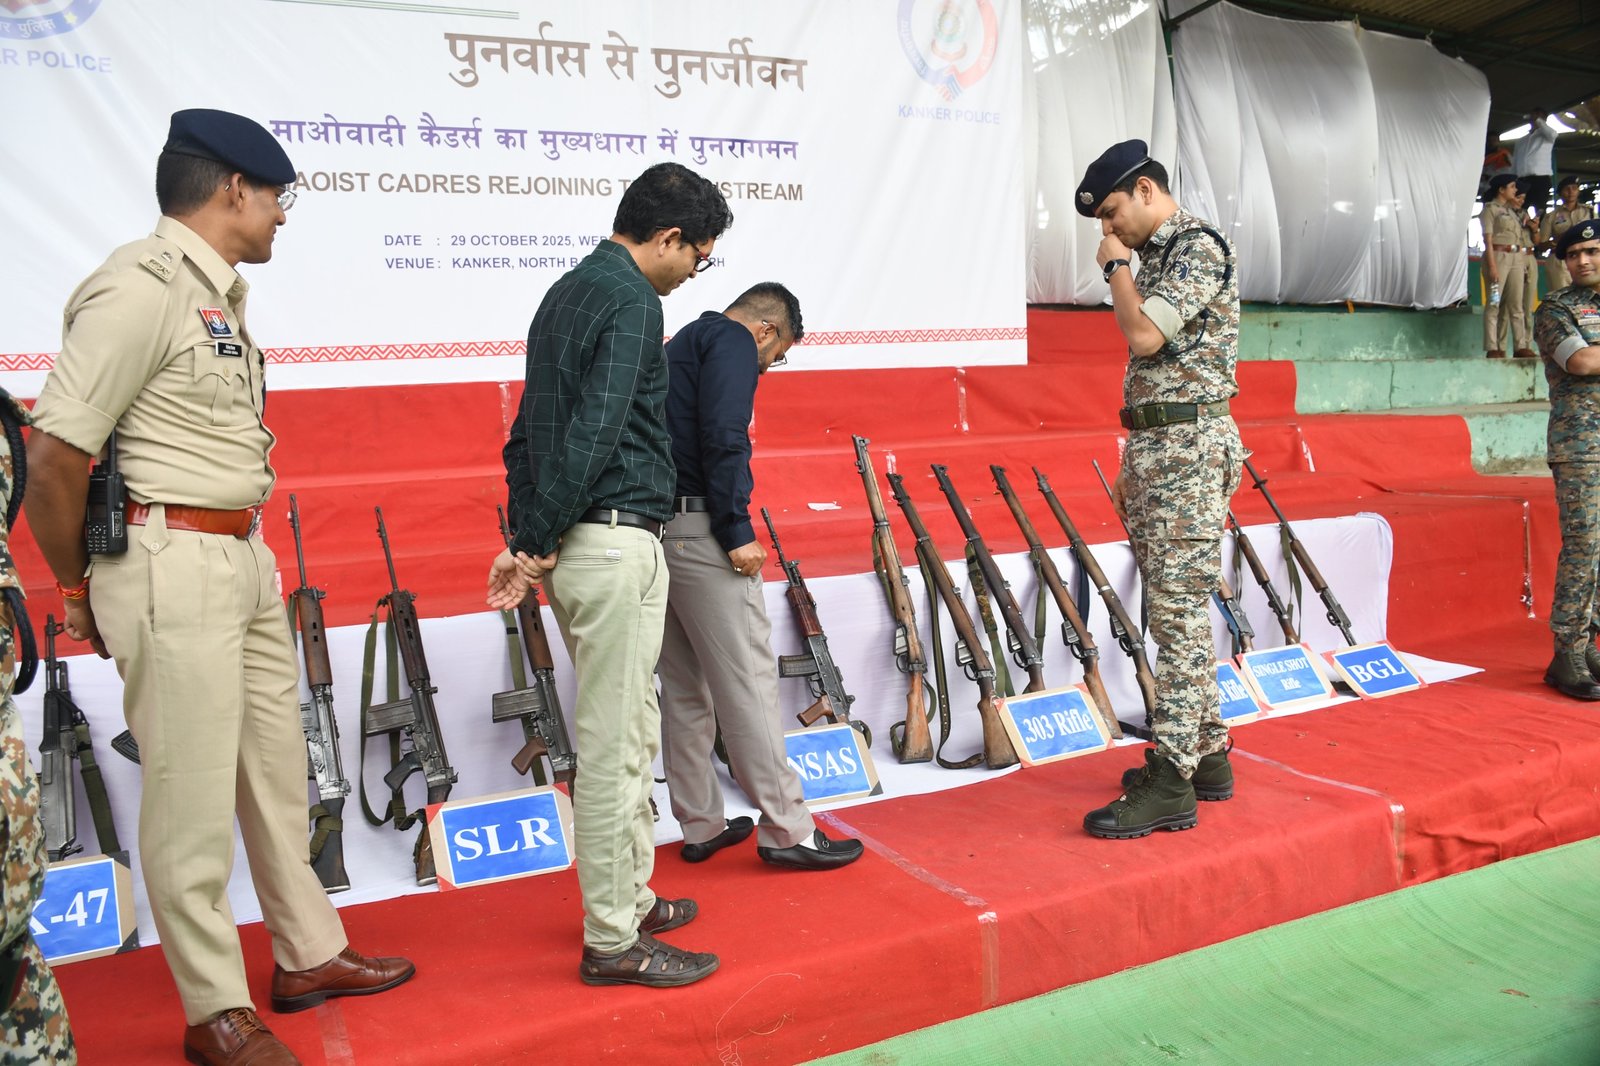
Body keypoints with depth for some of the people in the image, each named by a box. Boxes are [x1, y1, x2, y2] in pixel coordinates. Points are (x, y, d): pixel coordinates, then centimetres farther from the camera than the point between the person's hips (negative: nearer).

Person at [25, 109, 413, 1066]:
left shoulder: (220, 294, 14)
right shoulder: (141, 287, -14)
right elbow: (55, 453, -16)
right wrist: (80, 587, -5)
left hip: (245, 558, 9)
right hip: (173, 564, -9)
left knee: (277, 769, 17)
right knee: (192, 794, 2)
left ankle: (310, 953, 33)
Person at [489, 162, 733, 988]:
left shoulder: (568, 290, 18)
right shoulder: (630, 301, -12)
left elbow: (531, 425, 18)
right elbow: (592, 436, -21)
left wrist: (529, 533, 14)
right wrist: (533, 542, -14)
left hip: (572, 543, 10)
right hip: (614, 541, -10)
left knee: (630, 731, 19)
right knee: (613, 743, -1)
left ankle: (630, 895, 32)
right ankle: (612, 941, 10)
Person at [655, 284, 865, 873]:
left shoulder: (682, 344, 25)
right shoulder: (733, 342, -4)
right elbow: (723, 438, -19)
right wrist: (738, 532, -18)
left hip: (656, 530, 10)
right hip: (699, 531, -10)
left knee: (684, 687, 12)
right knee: (748, 679, -5)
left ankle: (701, 827, 20)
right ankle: (787, 831, 1)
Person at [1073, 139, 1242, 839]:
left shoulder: (1199, 247, -9)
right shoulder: (1155, 255, 19)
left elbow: (1145, 335, -23)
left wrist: (1116, 267, -6)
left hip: (1188, 448, -10)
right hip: (1154, 448, 10)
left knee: (1179, 611, -8)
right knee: (1179, 611, 13)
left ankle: (1170, 785, -4)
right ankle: (1206, 754, 23)